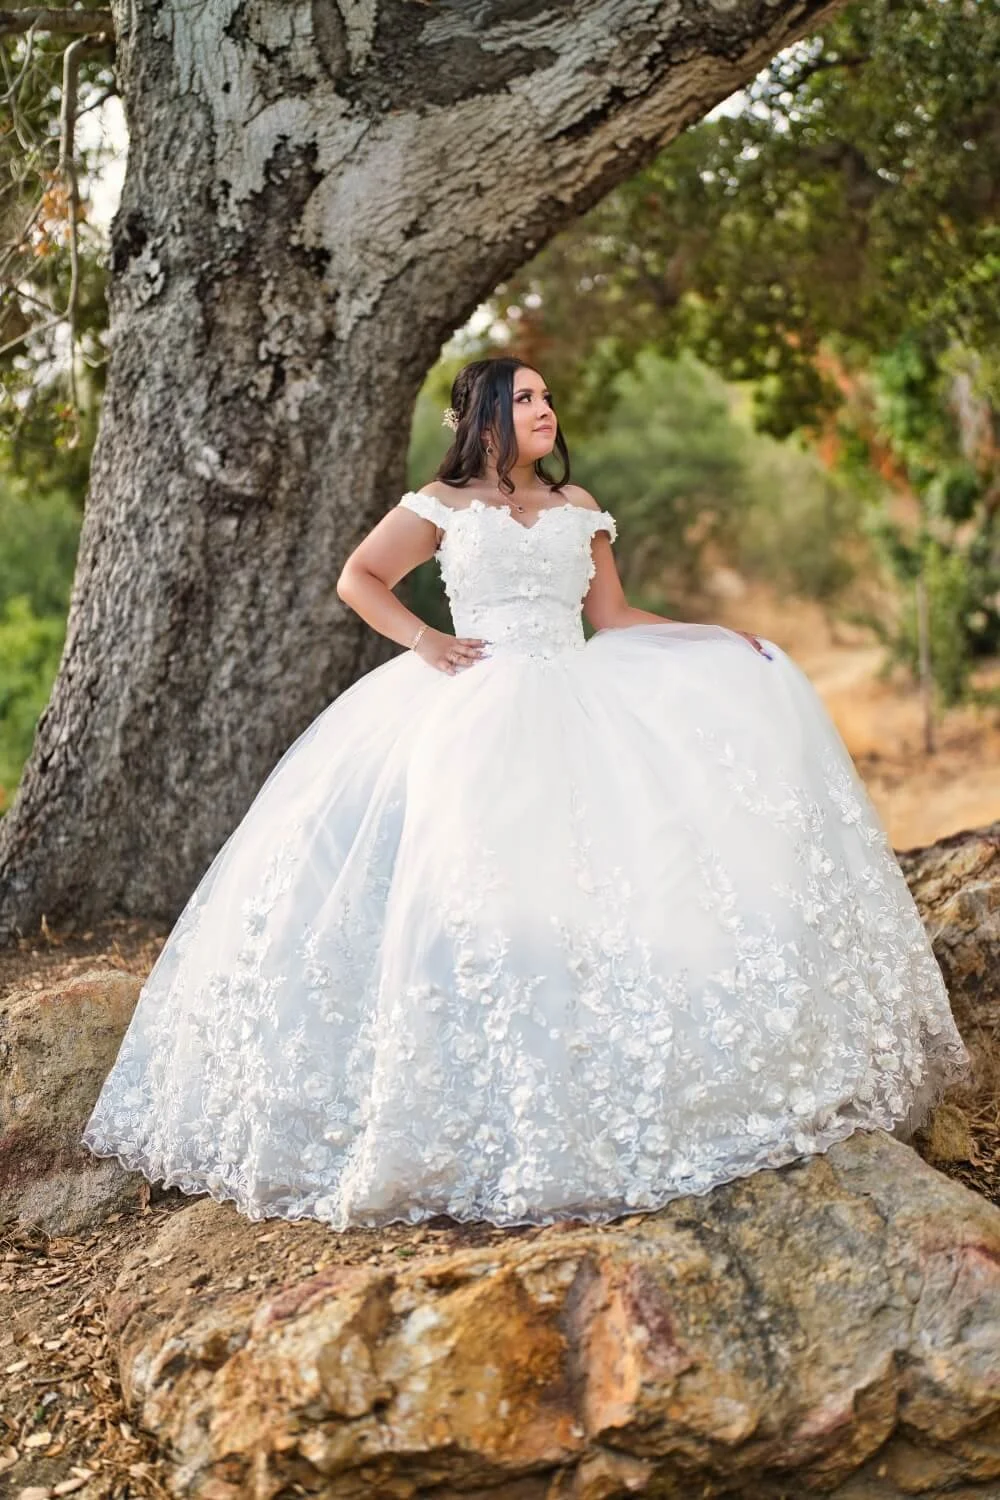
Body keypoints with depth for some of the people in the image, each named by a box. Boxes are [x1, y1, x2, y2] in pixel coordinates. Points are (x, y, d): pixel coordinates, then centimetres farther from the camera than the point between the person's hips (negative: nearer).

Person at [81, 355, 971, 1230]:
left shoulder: (579, 510, 18)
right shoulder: (444, 507, 8)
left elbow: (611, 616, 19)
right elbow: (358, 579, 11)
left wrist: (718, 641, 10)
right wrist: (421, 639, -5)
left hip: (577, 698, 4)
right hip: (477, 707, -3)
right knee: (475, 880, -22)